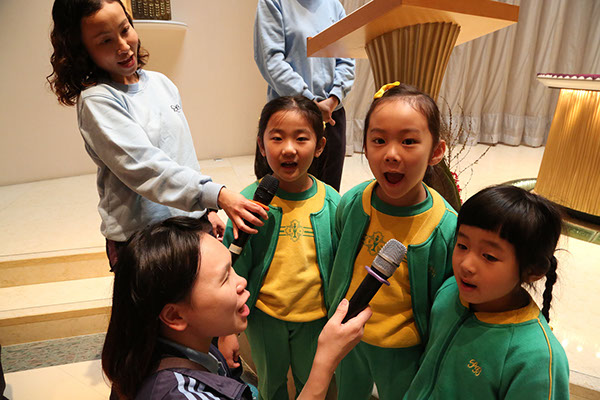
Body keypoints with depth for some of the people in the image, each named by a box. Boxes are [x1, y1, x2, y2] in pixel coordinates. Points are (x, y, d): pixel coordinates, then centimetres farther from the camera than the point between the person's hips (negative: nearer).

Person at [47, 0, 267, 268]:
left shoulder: (160, 82, 8)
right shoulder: (96, 100, -12)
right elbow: (145, 168, -23)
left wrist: (207, 210, 11)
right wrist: (216, 195, -32)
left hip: (188, 224, 6)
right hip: (139, 238, -5)